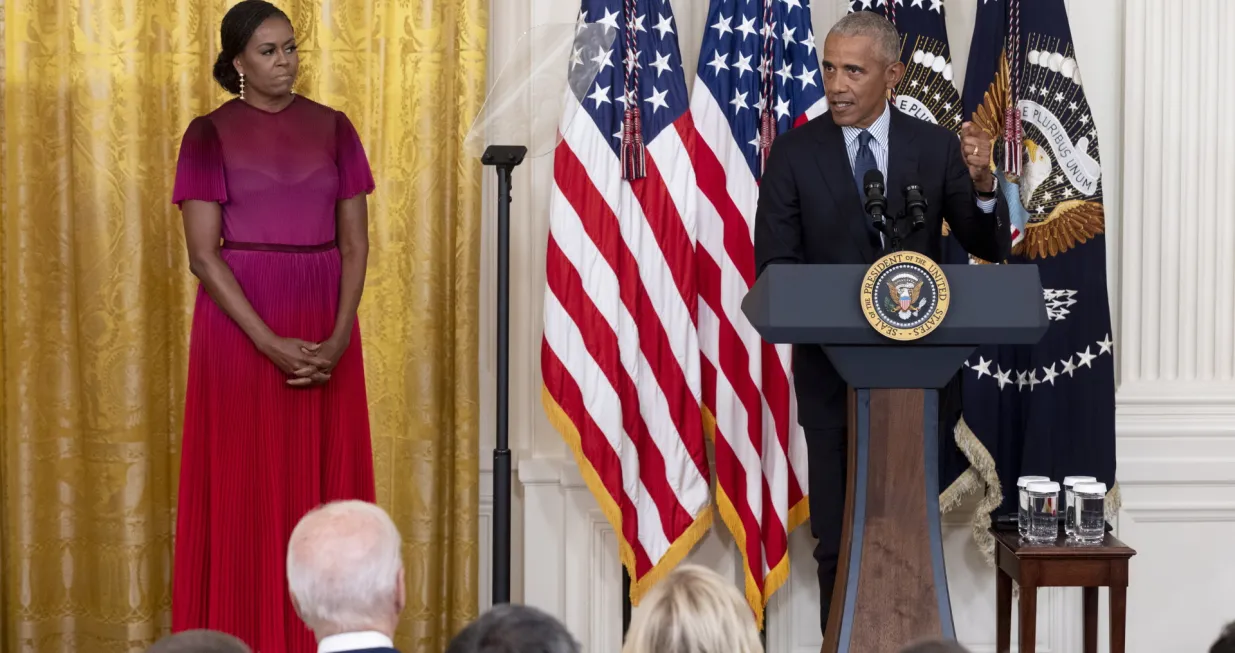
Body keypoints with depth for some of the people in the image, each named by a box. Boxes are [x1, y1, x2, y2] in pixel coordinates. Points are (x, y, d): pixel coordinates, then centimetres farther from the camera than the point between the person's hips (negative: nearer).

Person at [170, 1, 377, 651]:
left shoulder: (332, 129, 7)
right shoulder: (210, 134, -2)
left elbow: (355, 243, 4)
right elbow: (203, 253, -8)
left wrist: (338, 340, -10)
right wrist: (271, 344, -16)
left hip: (325, 330, 3)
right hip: (240, 324, -3)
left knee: (324, 482, 3)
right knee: (244, 485, -2)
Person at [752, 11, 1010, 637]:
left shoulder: (936, 147, 1)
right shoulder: (794, 152, -2)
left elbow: (989, 247, 0)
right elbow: (774, 264, -3)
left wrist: (982, 185, -20)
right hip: (832, 368, -1)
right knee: (838, 537, 4)